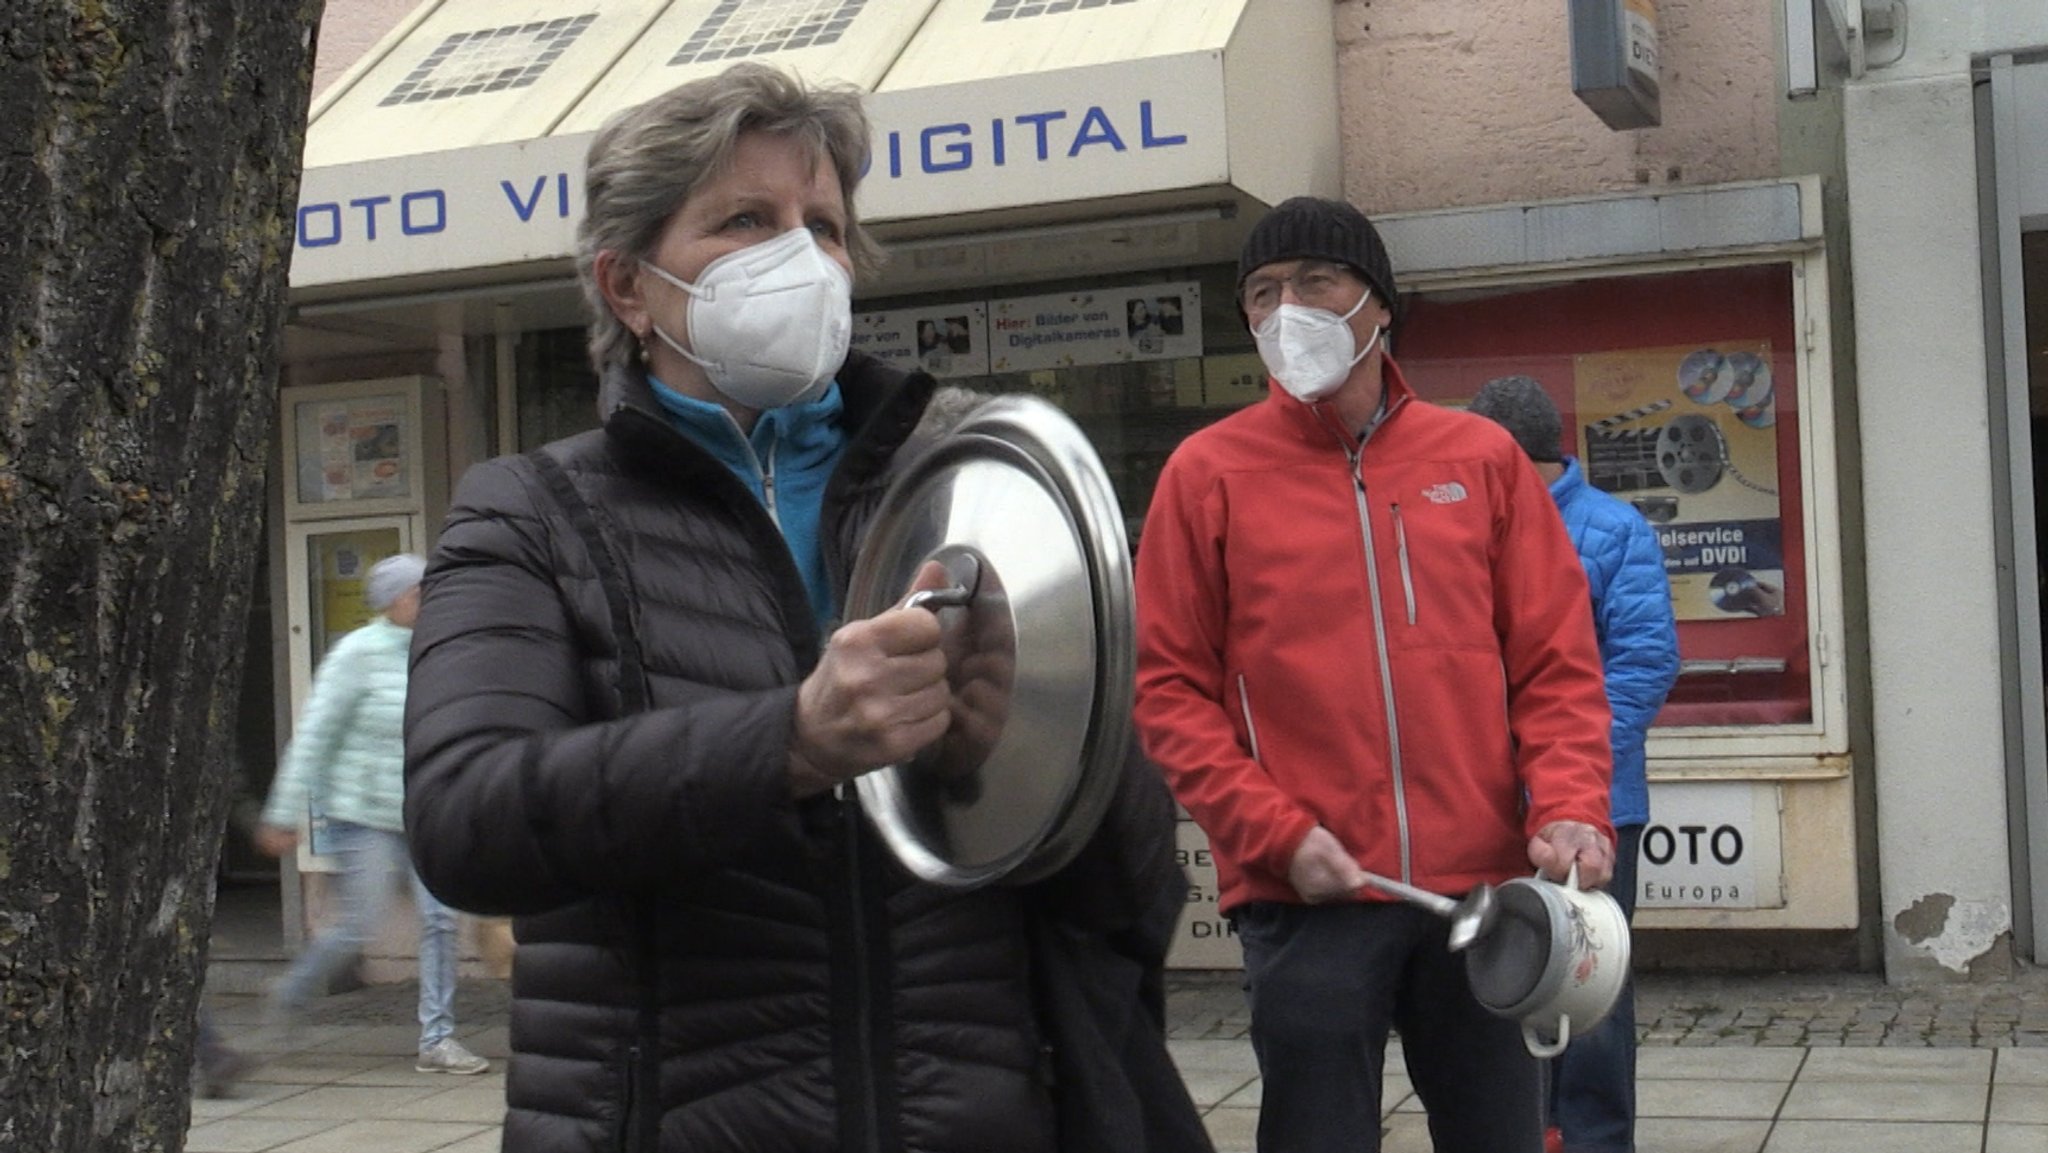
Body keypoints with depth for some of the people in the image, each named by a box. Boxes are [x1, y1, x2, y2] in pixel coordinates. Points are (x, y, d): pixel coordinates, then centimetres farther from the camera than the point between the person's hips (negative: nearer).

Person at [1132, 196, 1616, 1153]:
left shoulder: (1481, 456, 8)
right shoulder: (1209, 472, 2)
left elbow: (1556, 661, 7)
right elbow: (1170, 690, 0)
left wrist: (1571, 808, -8)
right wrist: (1278, 833, -11)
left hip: (1483, 886, 2)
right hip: (1306, 898, -2)